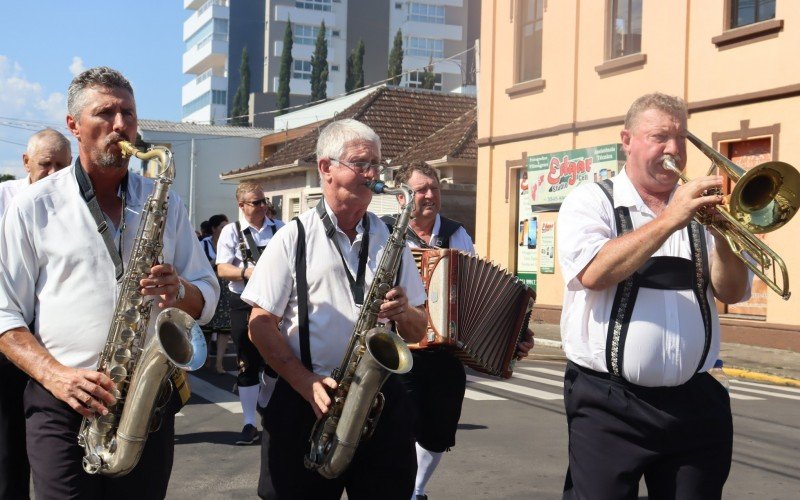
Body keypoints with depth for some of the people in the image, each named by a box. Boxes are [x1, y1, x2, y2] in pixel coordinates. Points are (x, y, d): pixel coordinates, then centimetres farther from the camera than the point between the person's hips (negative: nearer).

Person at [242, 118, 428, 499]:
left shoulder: (389, 239, 10)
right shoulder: (293, 238, 0)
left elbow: (417, 332, 13)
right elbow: (261, 325, -3)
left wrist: (403, 313, -10)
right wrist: (308, 385, -16)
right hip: (306, 403, -3)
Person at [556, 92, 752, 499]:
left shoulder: (698, 207, 12)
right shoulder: (591, 201, 1)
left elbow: (732, 292, 5)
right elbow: (594, 273, -17)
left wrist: (720, 229, -11)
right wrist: (668, 221, -20)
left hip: (695, 403, 4)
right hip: (609, 404, -4)